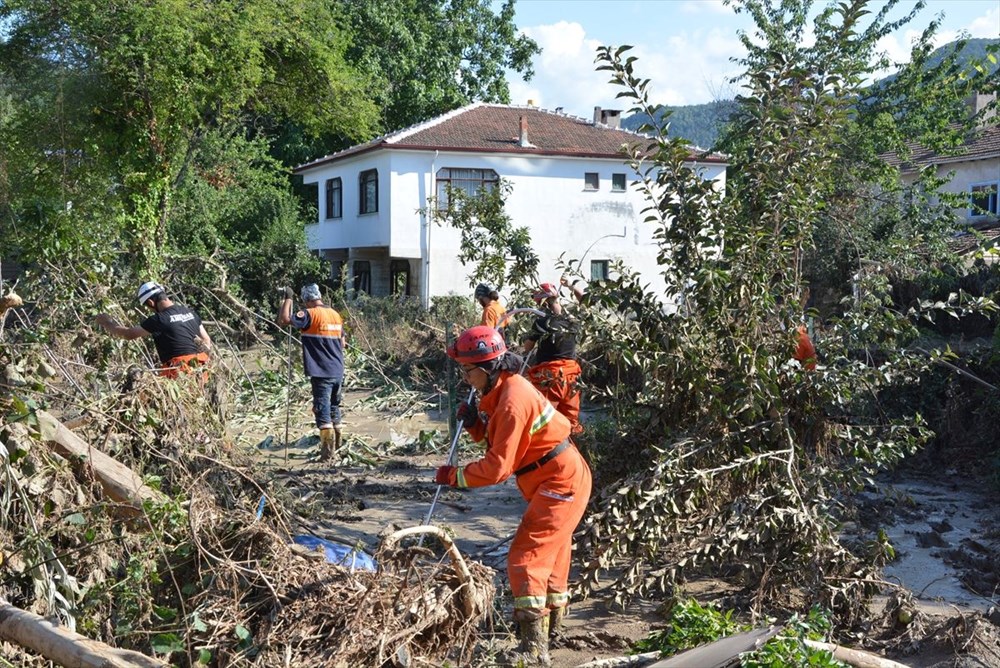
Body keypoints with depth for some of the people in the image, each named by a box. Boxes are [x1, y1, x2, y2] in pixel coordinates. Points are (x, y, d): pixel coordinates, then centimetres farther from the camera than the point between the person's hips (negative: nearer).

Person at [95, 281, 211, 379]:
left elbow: (129, 334, 2)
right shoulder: (190, 312, 11)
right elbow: (207, 341, 15)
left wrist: (107, 322, 18)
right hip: (199, 369, 7)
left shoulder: (159, 320, -9)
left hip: (180, 373, -7)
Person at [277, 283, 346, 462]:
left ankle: (327, 451, -10)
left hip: (321, 373, -7)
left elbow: (284, 319, -21)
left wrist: (287, 298, -8)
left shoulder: (310, 314, -11)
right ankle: (338, 445, 29)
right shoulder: (336, 315, 11)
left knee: (322, 409, -5)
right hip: (338, 372, 7)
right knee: (334, 408, 19)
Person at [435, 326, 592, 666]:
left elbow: (498, 466, -24)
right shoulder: (504, 389, 6)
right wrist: (475, 423, -6)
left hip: (560, 484, -11)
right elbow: (495, 438, 13)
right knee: (552, 551, 24)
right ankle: (553, 620, 42)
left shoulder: (513, 401, -25)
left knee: (526, 557, -12)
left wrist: (455, 476, -15)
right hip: (562, 478, 11)